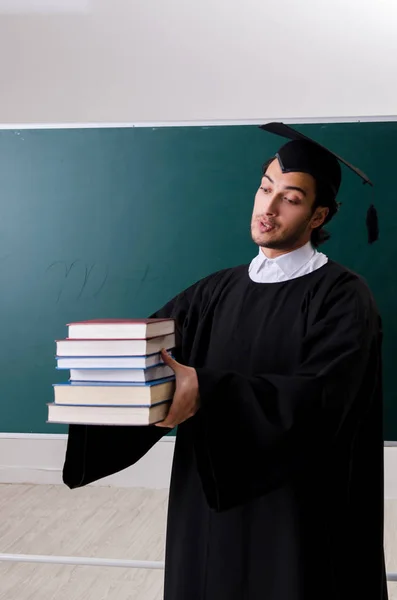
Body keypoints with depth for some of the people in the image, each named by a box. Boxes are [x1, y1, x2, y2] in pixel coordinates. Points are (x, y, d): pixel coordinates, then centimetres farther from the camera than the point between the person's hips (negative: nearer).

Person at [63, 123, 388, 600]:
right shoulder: (217, 291, 6)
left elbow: (318, 395, -24)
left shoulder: (343, 296, -10)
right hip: (211, 502, 5)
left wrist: (207, 393, -35)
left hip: (297, 511, -4)